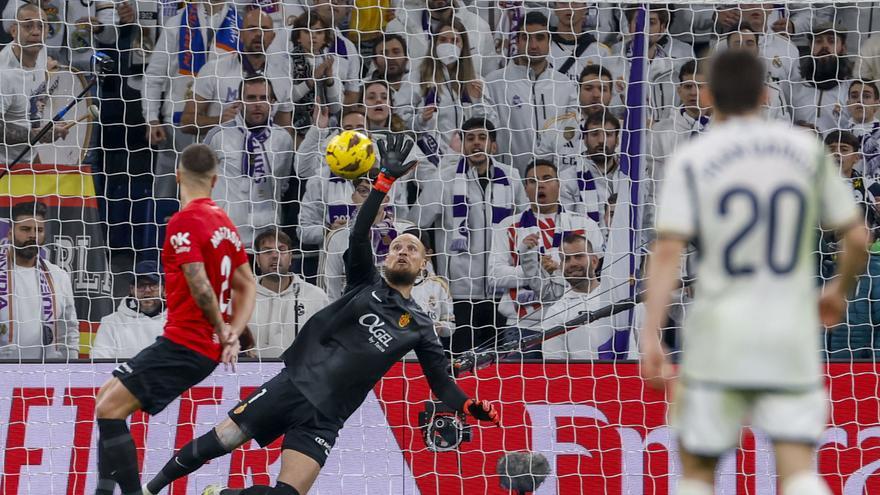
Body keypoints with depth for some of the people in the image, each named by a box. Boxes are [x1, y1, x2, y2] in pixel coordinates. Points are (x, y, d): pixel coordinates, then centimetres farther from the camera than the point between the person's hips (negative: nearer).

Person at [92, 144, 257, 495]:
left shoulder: (184, 221, -14)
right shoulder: (224, 222, 13)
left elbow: (200, 285, -20)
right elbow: (247, 285, 17)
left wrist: (222, 329, -5)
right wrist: (233, 334, 7)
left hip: (186, 344, -9)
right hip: (210, 345, 9)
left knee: (109, 410, -12)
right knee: (108, 396, 18)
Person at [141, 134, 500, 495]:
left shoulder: (418, 326, 14)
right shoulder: (365, 283, 10)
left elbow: (442, 384, 12)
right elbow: (359, 235, -6)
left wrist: (472, 407, -9)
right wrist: (386, 179, -17)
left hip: (323, 419, 1)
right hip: (293, 384, -1)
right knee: (218, 442, -6)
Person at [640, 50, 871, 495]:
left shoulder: (691, 161, -2)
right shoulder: (807, 150, 5)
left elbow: (668, 250, -13)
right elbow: (857, 237, 8)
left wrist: (650, 334, -15)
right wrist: (840, 290, 26)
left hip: (719, 336, -1)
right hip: (793, 340, 2)